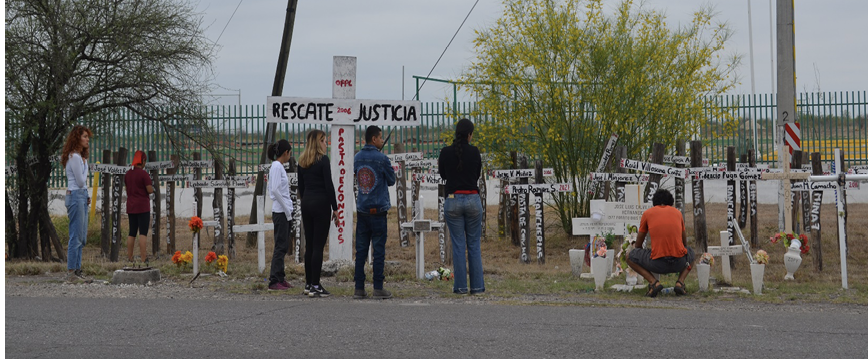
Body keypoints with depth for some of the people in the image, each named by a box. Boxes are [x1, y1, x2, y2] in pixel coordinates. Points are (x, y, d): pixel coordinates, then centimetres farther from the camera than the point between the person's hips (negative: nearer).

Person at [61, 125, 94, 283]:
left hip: (81, 196, 10)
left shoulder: (79, 156, 17)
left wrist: (86, 196, 10)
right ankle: (71, 273, -5)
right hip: (75, 196, -10)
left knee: (81, 237, 11)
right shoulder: (74, 157, -14)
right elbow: (81, 181, -14)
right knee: (76, 236, -8)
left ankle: (77, 270, 14)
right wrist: (85, 166, -1)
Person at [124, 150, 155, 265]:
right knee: (143, 233, -8)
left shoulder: (127, 174, 10)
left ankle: (129, 258, 15)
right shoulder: (143, 174, -12)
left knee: (132, 233, 13)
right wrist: (151, 185, 5)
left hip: (130, 207, 7)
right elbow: (150, 190, -14)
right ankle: (143, 259, -13)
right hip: (143, 207, -7)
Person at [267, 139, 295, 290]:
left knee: (283, 246, 12)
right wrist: (287, 211, -17)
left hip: (284, 212, 9)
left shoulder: (279, 166, 15)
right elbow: (275, 190, -21)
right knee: (281, 246, -7)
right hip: (280, 212, -9)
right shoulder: (277, 166, -13)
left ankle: (280, 278, 17)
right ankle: (274, 282, -5)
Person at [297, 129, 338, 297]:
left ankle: (308, 284, 15)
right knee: (318, 245, -5)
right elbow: (329, 185, -13)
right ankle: (315, 286, -5)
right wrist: (335, 208, -8)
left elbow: (301, 186, 14)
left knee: (309, 245, 11)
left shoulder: (302, 161, 10)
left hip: (306, 203, 7)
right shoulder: (323, 160, -10)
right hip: (321, 203, -7)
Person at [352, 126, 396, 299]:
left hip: (362, 210, 5)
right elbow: (391, 181, 1)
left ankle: (359, 288, 7)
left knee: (360, 250, 7)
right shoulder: (381, 158, -11)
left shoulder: (357, 158, 7)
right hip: (378, 209, -5)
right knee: (379, 249, 0)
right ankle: (378, 288, 1)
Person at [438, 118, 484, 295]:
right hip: (472, 200, 0)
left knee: (458, 245, 4)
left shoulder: (446, 152, -4)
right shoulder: (474, 151, -3)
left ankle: (460, 286, 5)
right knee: (474, 244, 7)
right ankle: (477, 285, 8)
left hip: (453, 200, 0)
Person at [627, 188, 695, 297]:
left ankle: (653, 282, -1)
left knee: (630, 257, 22)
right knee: (691, 252, 37)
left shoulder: (647, 213, 13)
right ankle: (680, 281, 9)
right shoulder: (677, 212, 19)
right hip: (679, 263, 3)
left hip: (657, 263, -2)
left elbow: (638, 244, 21)